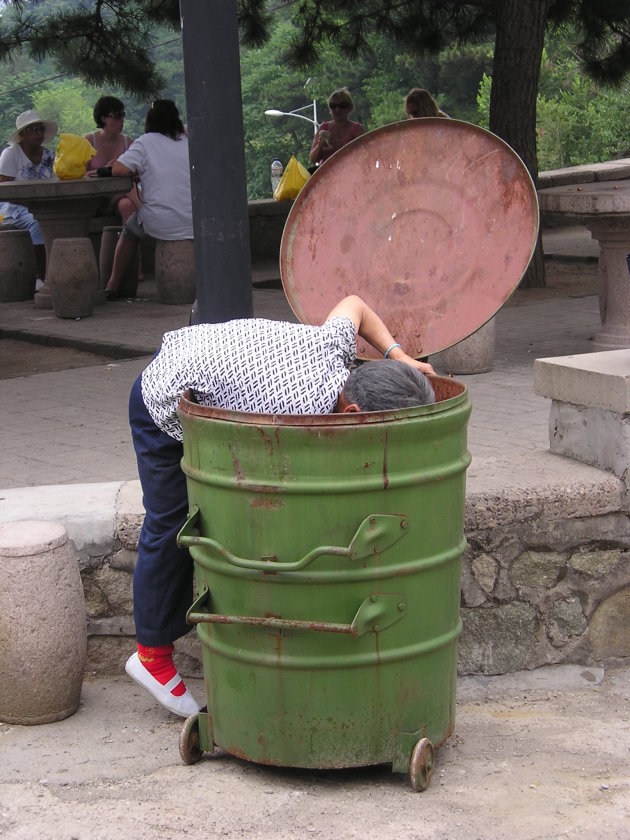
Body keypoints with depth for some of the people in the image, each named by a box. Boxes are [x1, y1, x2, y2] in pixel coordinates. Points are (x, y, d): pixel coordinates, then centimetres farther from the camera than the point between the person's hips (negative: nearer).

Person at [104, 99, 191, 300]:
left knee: (130, 229, 25)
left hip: (161, 226, -4)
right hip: (195, 226, 4)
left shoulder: (146, 142, -3)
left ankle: (113, 285, 26)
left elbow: (118, 169, -14)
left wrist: (138, 172, 9)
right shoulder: (188, 142, 9)